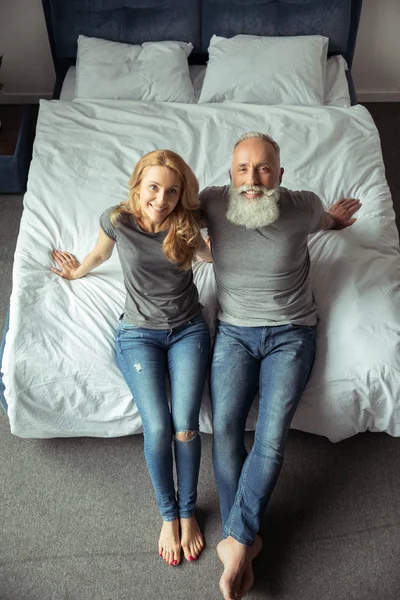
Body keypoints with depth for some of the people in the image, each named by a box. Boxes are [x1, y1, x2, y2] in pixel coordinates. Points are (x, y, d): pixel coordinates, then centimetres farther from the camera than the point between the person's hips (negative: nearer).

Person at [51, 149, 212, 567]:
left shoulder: (184, 224, -8)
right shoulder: (118, 220, -13)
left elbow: (210, 255, 15)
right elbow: (100, 254, 11)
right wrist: (78, 271, 27)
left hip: (188, 330, 1)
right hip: (139, 333, -1)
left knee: (185, 428, -13)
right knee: (158, 429, -16)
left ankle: (188, 511, 14)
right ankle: (168, 514, 11)